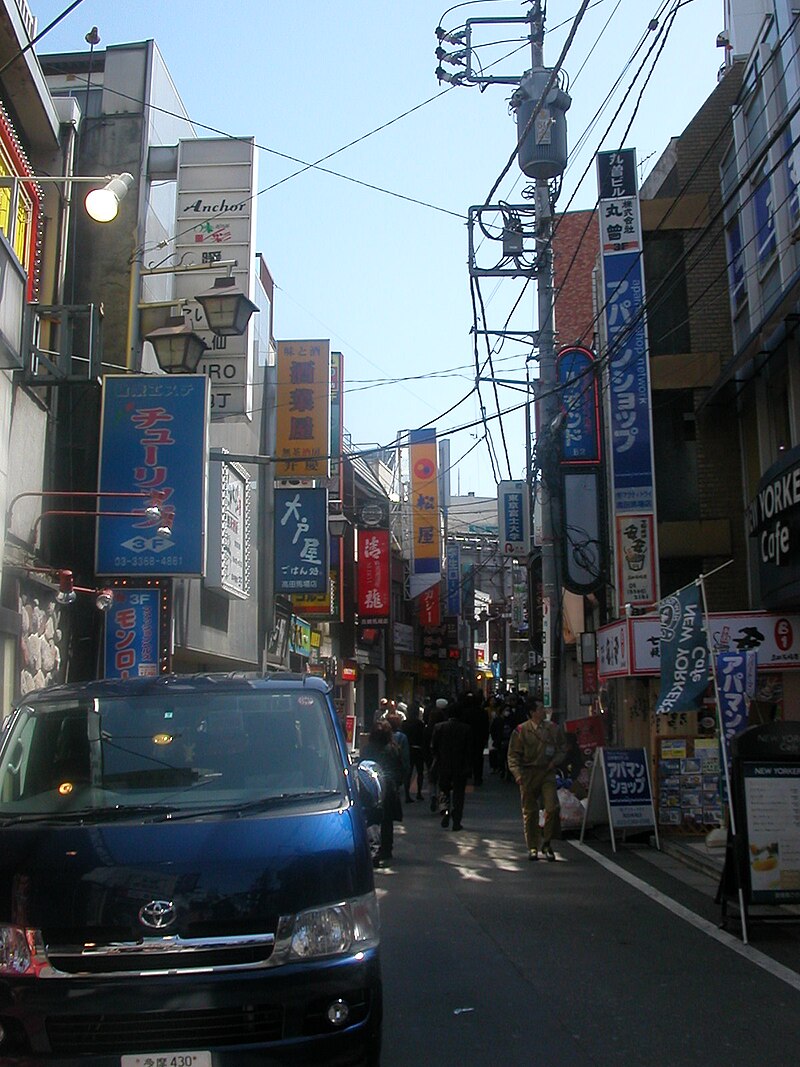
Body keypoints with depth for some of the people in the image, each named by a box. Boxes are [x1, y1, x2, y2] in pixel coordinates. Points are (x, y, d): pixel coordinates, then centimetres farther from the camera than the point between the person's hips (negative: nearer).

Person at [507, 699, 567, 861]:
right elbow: (513, 755, -1)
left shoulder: (554, 729, 8)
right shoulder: (521, 730, -2)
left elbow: (563, 748, 18)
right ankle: (532, 848, 18)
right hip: (528, 773, -2)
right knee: (530, 812, 5)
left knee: (552, 808, -12)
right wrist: (518, 773, -14)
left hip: (547, 773, 2)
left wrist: (555, 761, 0)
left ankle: (547, 844, 7)